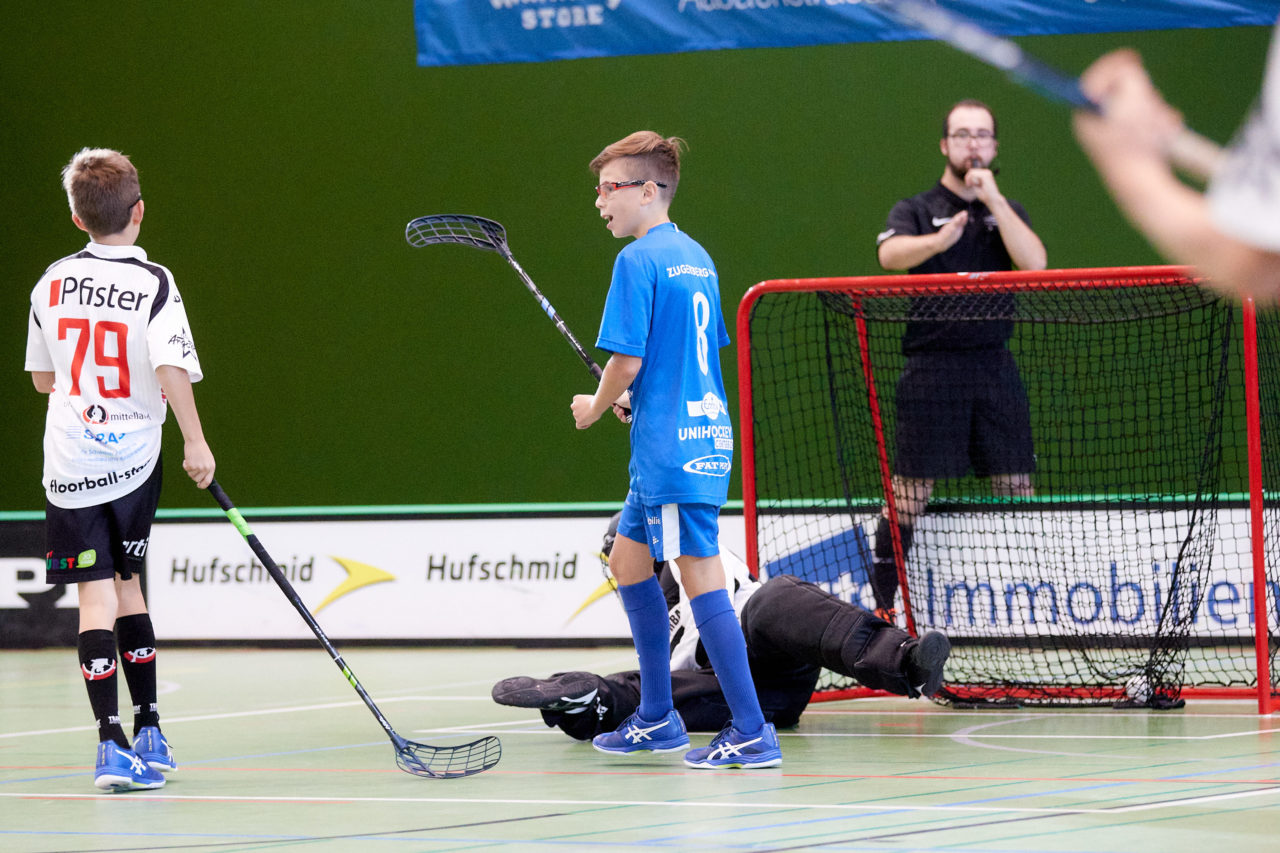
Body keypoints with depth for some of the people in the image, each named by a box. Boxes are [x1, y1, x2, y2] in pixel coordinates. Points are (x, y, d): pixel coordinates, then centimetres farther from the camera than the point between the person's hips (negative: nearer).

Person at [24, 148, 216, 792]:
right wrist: (195, 441, -13)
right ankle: (147, 733, 21)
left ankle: (115, 742, -16)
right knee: (124, 582, 17)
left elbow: (42, 378, 13)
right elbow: (171, 365, -19)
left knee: (97, 595, -5)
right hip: (134, 459, 0)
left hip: (71, 465, 0)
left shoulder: (52, 284, 3)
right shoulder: (153, 283, -7)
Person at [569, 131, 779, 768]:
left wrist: (595, 407, 1)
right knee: (628, 560, 19)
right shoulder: (695, 257, 15)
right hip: (703, 430, 10)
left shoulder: (638, 261, -13)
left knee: (700, 575, -9)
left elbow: (627, 359, -17)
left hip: (671, 447, -10)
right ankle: (657, 720, 23)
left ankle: (752, 733, -11)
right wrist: (630, 399, 18)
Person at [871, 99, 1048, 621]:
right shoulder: (917, 210, 6)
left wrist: (993, 199, -11)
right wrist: (939, 240, -36)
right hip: (932, 367, -3)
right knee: (910, 490, -5)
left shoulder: (1008, 212, 14)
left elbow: (1035, 264, -5)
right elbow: (890, 253, -16)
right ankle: (882, 607, -1)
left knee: (1016, 488, 3)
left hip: (994, 368, 3)